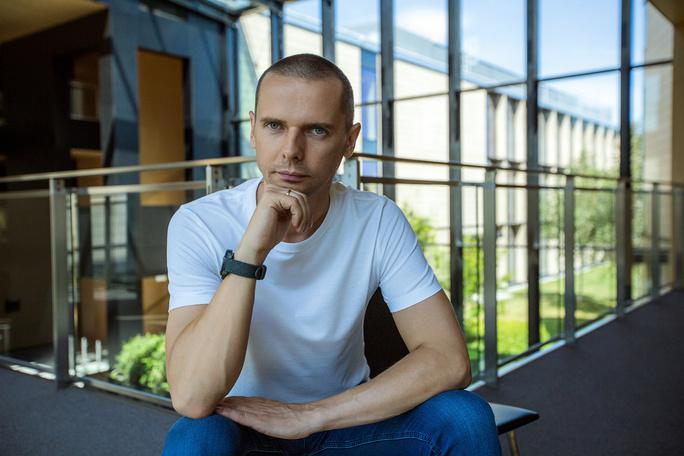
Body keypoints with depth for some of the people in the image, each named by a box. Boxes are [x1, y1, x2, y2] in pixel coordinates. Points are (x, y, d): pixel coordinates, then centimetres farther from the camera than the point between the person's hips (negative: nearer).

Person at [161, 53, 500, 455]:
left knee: (466, 417, -22)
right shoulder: (198, 225, -18)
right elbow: (192, 398, -28)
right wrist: (251, 250, -36)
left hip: (346, 423, 2)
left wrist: (306, 416, -24)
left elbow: (450, 360, -19)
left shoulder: (378, 221, -13)